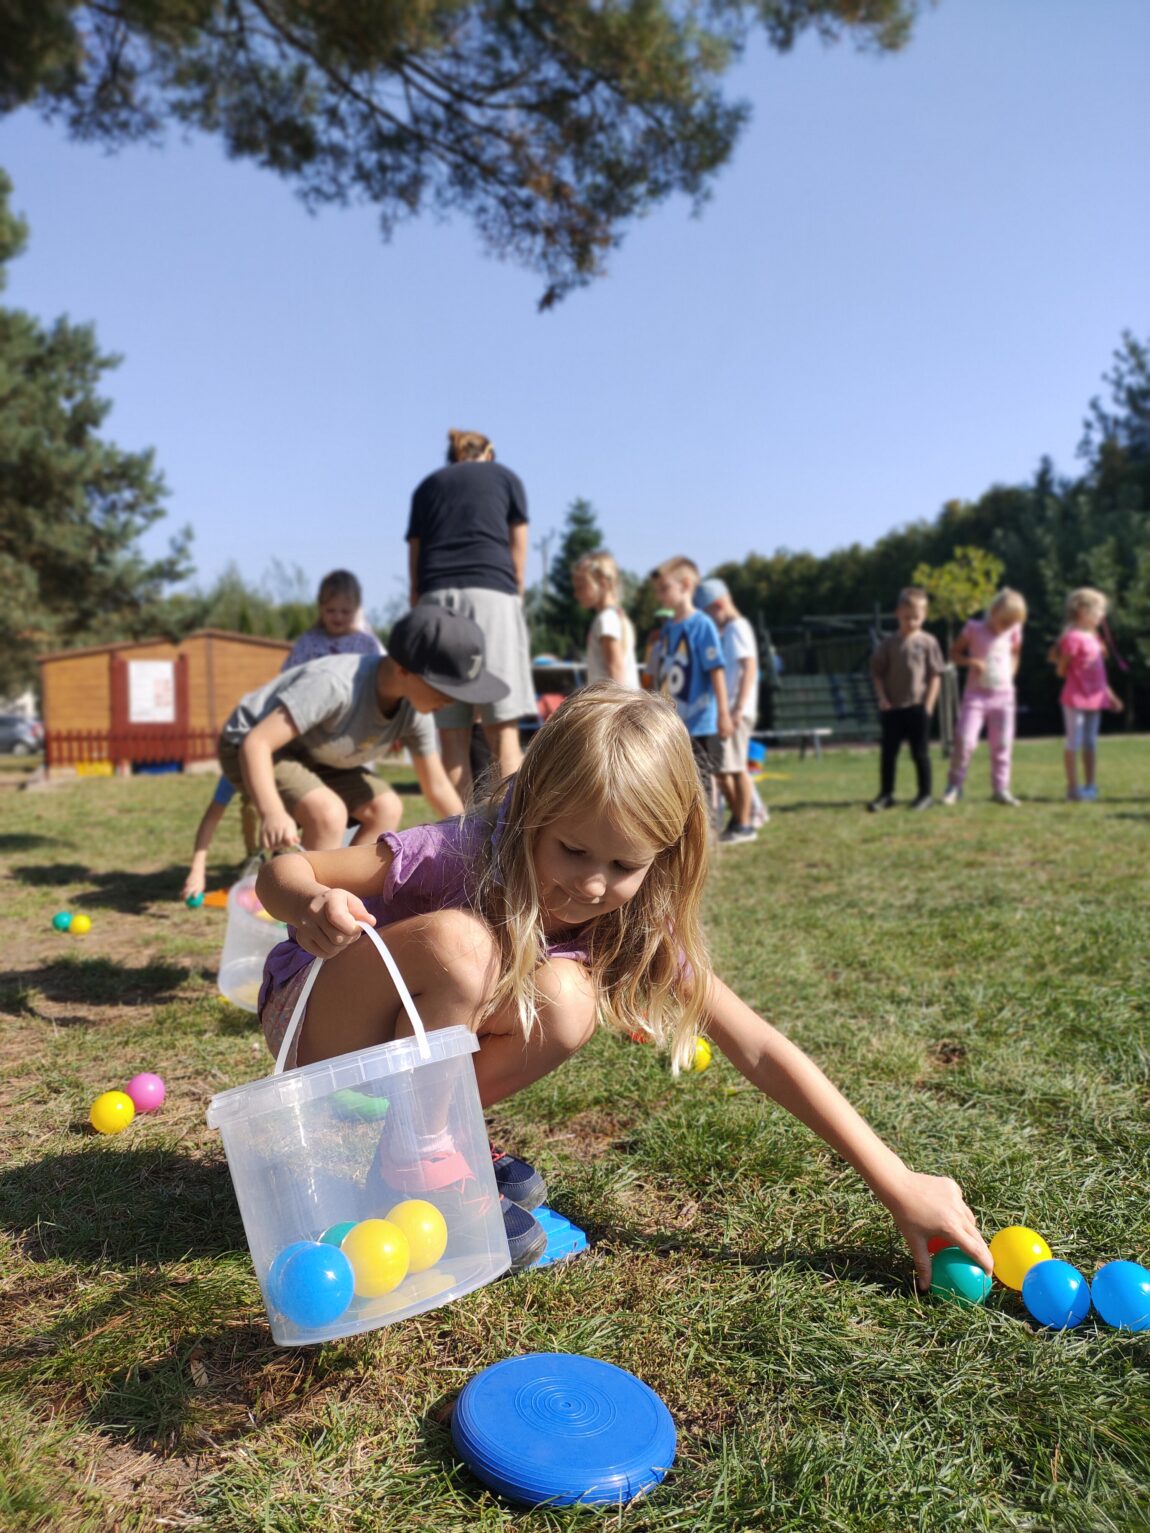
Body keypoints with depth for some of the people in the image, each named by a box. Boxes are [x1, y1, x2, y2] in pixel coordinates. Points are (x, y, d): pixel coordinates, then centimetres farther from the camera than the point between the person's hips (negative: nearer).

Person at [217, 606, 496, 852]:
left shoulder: (413, 712, -15)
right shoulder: (335, 684, -37)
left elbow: (437, 787, -2)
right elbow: (256, 743, -40)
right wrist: (273, 813, -55)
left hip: (308, 754, 8)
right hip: (250, 747, -7)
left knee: (387, 809, -3)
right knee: (328, 812, -29)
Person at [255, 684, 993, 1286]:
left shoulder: (641, 923, -16)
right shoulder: (459, 856, -30)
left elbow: (758, 1049, -18)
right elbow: (281, 873, -21)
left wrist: (899, 1185, -21)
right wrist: (314, 906, -46)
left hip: (417, 1045, 4)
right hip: (309, 1017, -3)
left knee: (566, 1000, -27)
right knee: (460, 942, -35)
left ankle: (418, 1132, -6)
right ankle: (411, 1161, -14)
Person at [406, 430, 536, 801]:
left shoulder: (427, 486, 23)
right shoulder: (506, 478, 17)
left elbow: (414, 572, 17)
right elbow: (518, 563, 13)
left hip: (435, 601, 2)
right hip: (491, 595, -2)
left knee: (452, 739, 1)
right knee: (503, 734, -5)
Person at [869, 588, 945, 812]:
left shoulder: (928, 642, -1)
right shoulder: (889, 643, 4)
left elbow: (935, 675, 0)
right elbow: (877, 672, 7)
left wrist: (928, 704, -6)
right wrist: (882, 698, -4)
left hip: (917, 707, -2)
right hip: (892, 708, 2)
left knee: (920, 753, 5)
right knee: (888, 752, 5)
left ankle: (925, 794, 17)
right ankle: (886, 795, 14)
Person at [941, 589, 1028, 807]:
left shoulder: (1013, 633, 4)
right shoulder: (974, 629, -6)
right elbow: (954, 652, 0)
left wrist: (1010, 674, 7)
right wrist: (971, 661, -17)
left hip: (1004, 694, 4)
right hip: (976, 694, -4)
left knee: (1002, 744, 6)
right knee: (965, 740, -12)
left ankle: (1000, 788, 16)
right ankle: (954, 786, 0)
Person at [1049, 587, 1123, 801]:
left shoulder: (1093, 637, 14)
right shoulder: (1073, 637, -14)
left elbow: (1099, 671, 19)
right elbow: (1061, 669, -11)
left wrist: (1111, 695, 19)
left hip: (1095, 697, 9)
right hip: (1076, 697, -8)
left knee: (1090, 743, 11)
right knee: (1074, 742, -2)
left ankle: (1089, 786, 17)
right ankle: (1073, 788, 4)